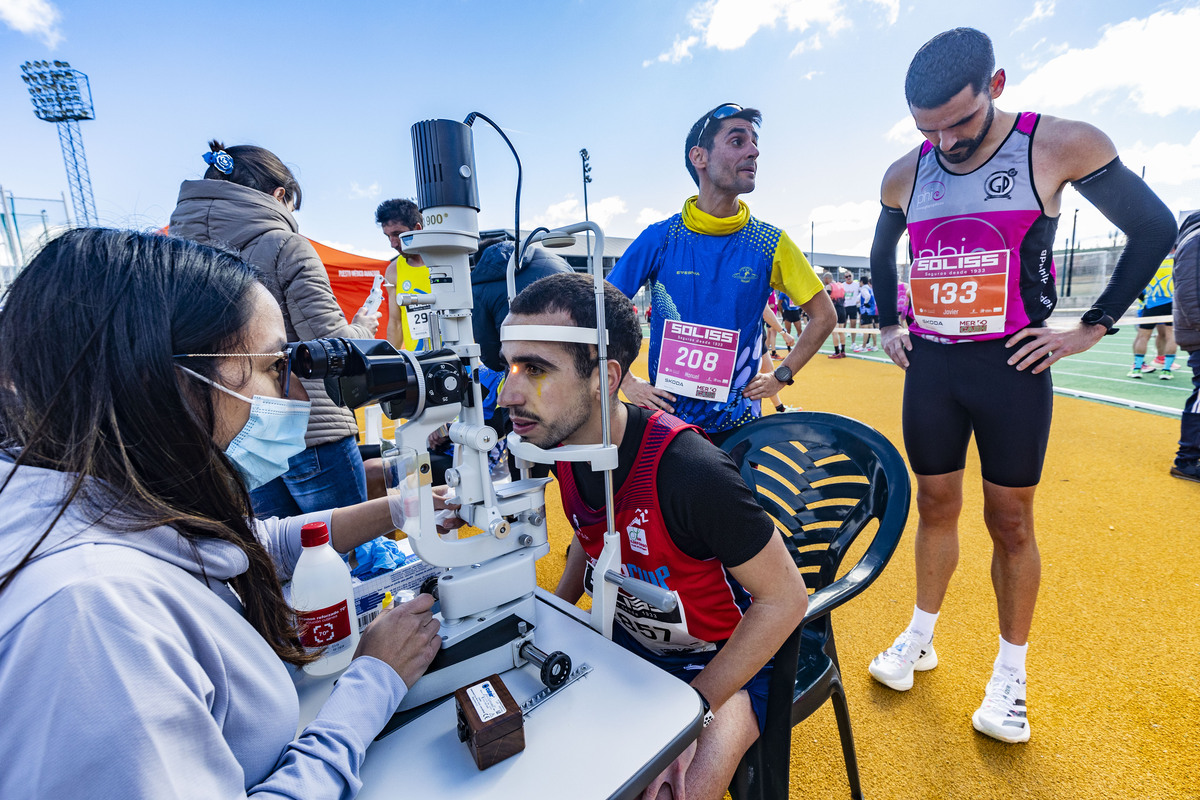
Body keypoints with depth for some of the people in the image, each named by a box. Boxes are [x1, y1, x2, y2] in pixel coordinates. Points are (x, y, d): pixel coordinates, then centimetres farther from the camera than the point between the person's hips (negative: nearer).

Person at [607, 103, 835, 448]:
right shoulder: (659, 238, -7)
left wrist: (781, 376, -1)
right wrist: (628, 383, -7)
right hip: (667, 415, 0)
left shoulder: (770, 243, -4)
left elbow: (823, 317, 6)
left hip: (738, 420, 1)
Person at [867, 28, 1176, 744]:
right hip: (929, 365, 3)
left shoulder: (1061, 146, -6)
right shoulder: (906, 174, 6)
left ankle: (1011, 674, 25)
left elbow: (1155, 228, 2)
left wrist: (1092, 328, -4)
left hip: (1010, 365, -3)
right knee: (935, 508, 12)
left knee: (1011, 523, 7)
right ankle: (920, 638, 29)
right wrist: (889, 324, 16)